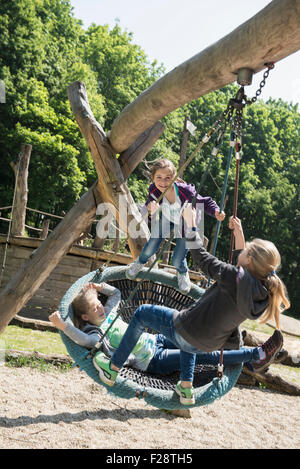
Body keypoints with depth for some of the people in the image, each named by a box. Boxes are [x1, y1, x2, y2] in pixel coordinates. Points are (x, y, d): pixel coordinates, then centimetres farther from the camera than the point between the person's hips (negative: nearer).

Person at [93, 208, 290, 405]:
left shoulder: (233, 277, -30)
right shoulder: (264, 291, -9)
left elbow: (202, 257, -18)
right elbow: (244, 268, 12)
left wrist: (191, 224, -8)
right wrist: (239, 236, 11)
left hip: (185, 331, -7)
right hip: (209, 344, 7)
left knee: (142, 313, 15)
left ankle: (112, 369, 23)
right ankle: (186, 388, 35)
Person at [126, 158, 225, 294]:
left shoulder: (185, 191, -40)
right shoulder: (154, 191, -30)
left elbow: (204, 202, -27)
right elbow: (145, 213, -28)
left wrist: (216, 211, -46)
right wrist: (150, 209, -52)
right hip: (166, 219, 3)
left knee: (177, 261, -1)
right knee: (151, 247, 13)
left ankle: (183, 273, 39)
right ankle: (140, 262, 51)